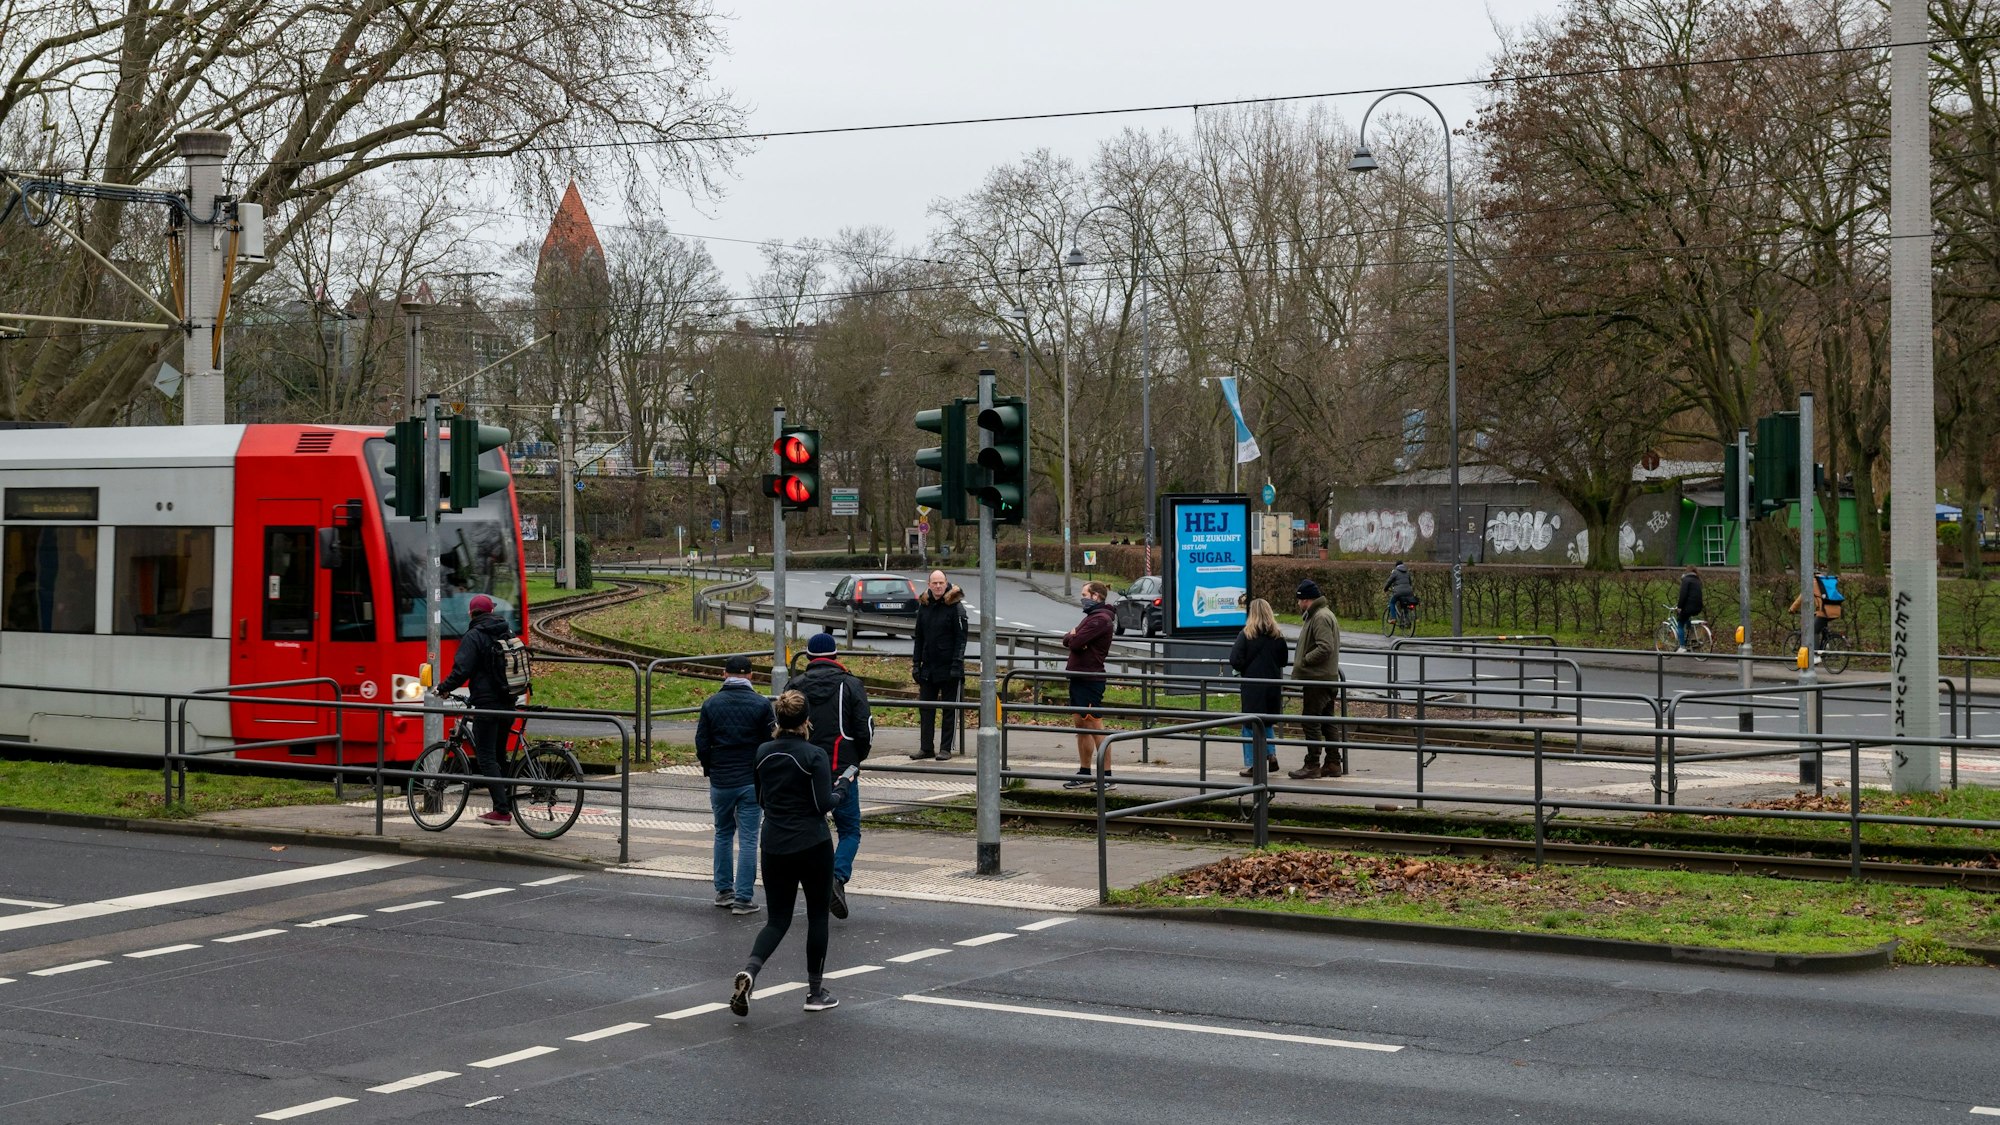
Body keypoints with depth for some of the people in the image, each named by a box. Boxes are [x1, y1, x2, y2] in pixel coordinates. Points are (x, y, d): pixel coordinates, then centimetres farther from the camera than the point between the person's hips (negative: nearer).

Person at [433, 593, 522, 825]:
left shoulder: (474, 636, -9)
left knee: (486, 757, -5)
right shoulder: (508, 633, 13)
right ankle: (507, 804, 17)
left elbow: (462, 670, -15)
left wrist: (444, 688, -1)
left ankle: (501, 810, -12)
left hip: (487, 702, -7)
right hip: (509, 703, 7)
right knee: (499, 755, 18)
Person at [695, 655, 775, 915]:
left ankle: (723, 891, 22)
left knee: (723, 834, 19)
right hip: (752, 781, -2)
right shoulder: (761, 704, -6)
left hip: (720, 782, 2)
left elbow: (702, 745, 0)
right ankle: (744, 898, -1)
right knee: (748, 839, 1)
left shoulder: (711, 704, -1)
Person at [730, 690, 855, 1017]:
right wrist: (843, 786, 1)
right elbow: (824, 804, -16)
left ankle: (749, 971, -18)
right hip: (812, 846, -4)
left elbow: (760, 800, 12)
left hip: (774, 845, 4)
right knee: (817, 916, 12)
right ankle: (816, 992, 16)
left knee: (777, 918, 9)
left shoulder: (763, 753, 3)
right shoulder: (814, 756, -14)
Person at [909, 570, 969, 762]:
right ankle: (926, 747, 13)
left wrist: (957, 664, -16)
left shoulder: (956, 606, -7)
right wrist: (916, 663, 9)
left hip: (949, 667, -5)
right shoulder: (924, 606, 9)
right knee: (925, 709, 7)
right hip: (928, 667, 5)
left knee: (949, 710, 2)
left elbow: (961, 638, -9)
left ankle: (945, 749, 7)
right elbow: (918, 637, 15)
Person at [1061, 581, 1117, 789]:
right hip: (1079, 677, 10)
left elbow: (1074, 642, -22)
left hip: (1090, 680, -10)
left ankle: (1106, 776, -5)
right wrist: (1072, 637, -7)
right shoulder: (1091, 617, 18)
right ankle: (1085, 774, 20)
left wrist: (1072, 637, 0)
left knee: (1096, 728, -7)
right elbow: (1067, 639, 14)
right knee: (1081, 726, 14)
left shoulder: (1100, 619, -15)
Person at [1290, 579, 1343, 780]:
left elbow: (1325, 648, -26)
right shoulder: (1321, 615, 18)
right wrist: (1301, 662, 12)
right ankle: (1333, 764, 17)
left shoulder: (1321, 618, -16)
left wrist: (1303, 661, -17)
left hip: (1318, 680, -11)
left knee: (1310, 722, -6)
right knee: (1327, 722, 13)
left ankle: (1312, 765, -4)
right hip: (1326, 678, 11)